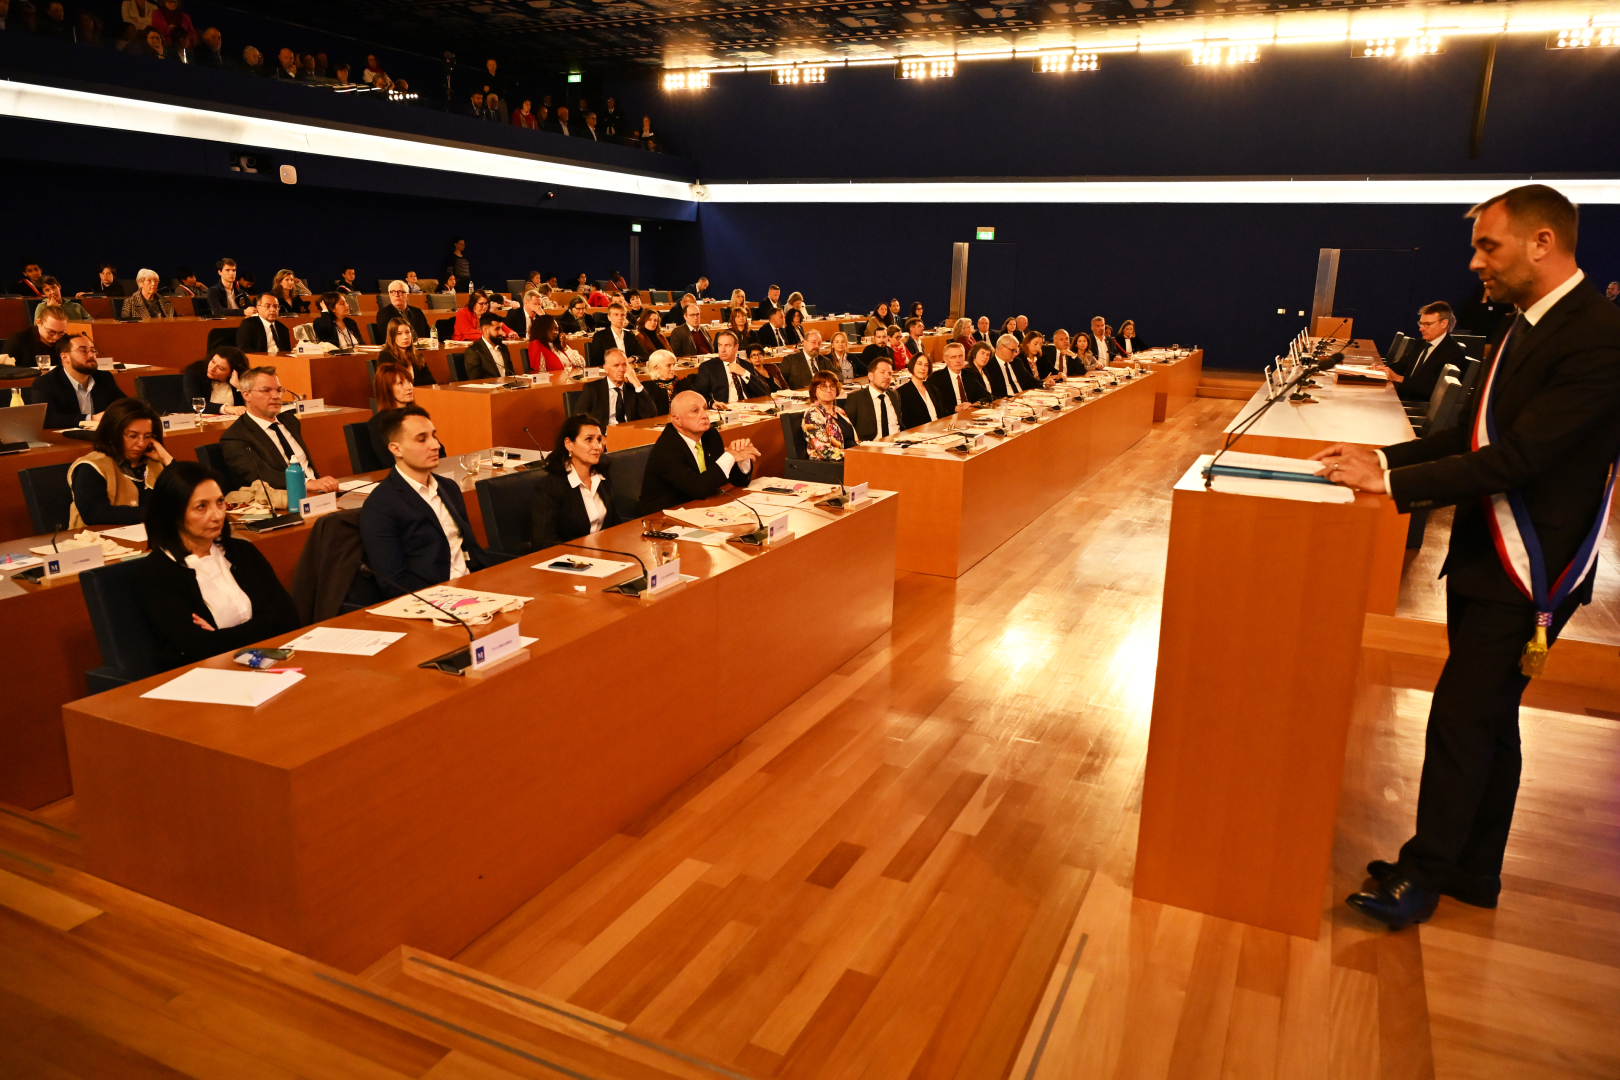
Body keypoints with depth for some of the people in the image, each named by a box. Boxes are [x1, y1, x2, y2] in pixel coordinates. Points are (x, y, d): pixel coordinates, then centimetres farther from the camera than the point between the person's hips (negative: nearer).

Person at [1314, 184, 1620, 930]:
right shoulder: (1526, 326, 10)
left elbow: (1519, 456, -25)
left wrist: (1394, 483, -24)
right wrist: (1385, 458, 0)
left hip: (1525, 573, -9)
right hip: (1486, 558, 9)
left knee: (1462, 719, -2)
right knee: (1487, 718, 17)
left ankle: (1425, 872, 13)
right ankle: (1475, 871, 31)